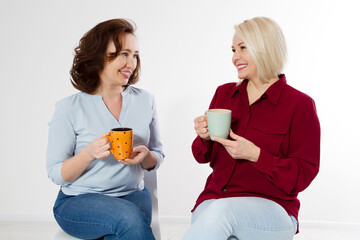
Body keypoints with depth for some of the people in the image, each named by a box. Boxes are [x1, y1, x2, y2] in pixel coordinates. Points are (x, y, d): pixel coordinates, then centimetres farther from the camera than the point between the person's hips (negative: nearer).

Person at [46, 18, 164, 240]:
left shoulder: (145, 100, 5)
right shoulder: (69, 108, -7)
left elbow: (157, 159, 11)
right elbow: (56, 174, -5)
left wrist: (146, 156, -13)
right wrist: (90, 153, -23)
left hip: (133, 195, 3)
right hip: (78, 202, -3)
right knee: (129, 217, -32)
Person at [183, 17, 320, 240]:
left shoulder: (300, 105, -4)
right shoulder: (224, 93, 11)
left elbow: (303, 175, -7)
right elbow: (203, 157, 17)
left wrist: (255, 154, -19)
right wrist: (204, 137, -6)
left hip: (271, 207, -3)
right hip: (215, 199, 3)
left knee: (221, 210, -35)